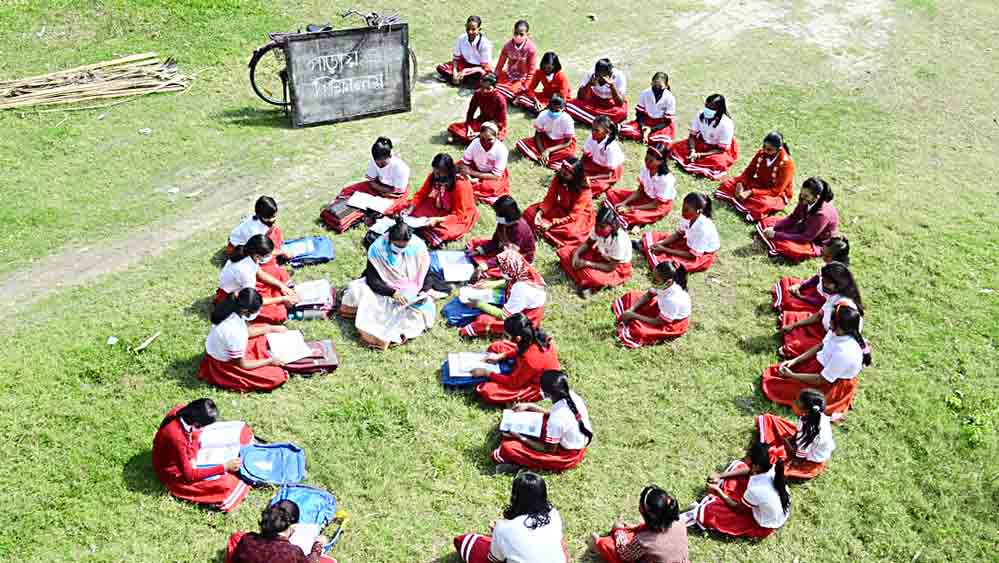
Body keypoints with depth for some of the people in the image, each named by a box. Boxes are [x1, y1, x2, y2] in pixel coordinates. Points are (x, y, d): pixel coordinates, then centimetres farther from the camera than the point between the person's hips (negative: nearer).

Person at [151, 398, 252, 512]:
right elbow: (189, 475, -32)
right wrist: (224, 467, -31)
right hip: (175, 470, -8)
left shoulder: (180, 410, -21)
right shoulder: (176, 436, -41)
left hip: (185, 455, 8)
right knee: (223, 483, -23)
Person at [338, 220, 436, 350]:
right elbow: (372, 280, -17)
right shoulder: (377, 249, -18)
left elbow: (426, 274, -2)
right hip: (384, 291, -1)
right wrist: (392, 292, -31)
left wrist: (423, 292, -21)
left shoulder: (418, 247, -15)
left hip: (411, 294, 1)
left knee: (425, 310, -30)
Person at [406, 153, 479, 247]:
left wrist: (437, 220, -35)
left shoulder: (460, 184, -28)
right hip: (438, 208, 6)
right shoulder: (433, 177, -13)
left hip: (461, 215, -6)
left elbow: (459, 215, -25)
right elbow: (420, 195, -4)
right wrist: (409, 211, -20)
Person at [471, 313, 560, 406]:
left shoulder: (530, 359, -40)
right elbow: (521, 350, 6)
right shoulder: (536, 335, -19)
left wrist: (486, 373, -16)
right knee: (496, 346, 11)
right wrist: (500, 356, -3)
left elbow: (513, 382, -23)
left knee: (487, 392, -22)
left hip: (537, 388, -8)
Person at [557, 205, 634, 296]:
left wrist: (587, 263, -30)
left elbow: (611, 267, -28)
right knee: (564, 252, -5)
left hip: (617, 268, -7)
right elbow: (587, 243, 0)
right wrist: (576, 254, -20)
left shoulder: (620, 240, -34)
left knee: (595, 278, -39)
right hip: (601, 255, 8)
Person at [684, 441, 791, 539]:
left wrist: (718, 491, -8)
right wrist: (720, 475, -4)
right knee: (737, 465, 8)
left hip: (765, 525, -6)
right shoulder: (772, 466, -24)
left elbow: (737, 508, -19)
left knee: (709, 509, -6)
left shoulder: (755, 490, -41)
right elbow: (748, 470, -1)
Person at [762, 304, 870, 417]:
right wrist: (794, 361, -3)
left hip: (832, 385, -8)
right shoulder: (837, 332, -17)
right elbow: (820, 346, 3)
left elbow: (821, 380, -26)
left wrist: (792, 375, -18)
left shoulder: (844, 353, -38)